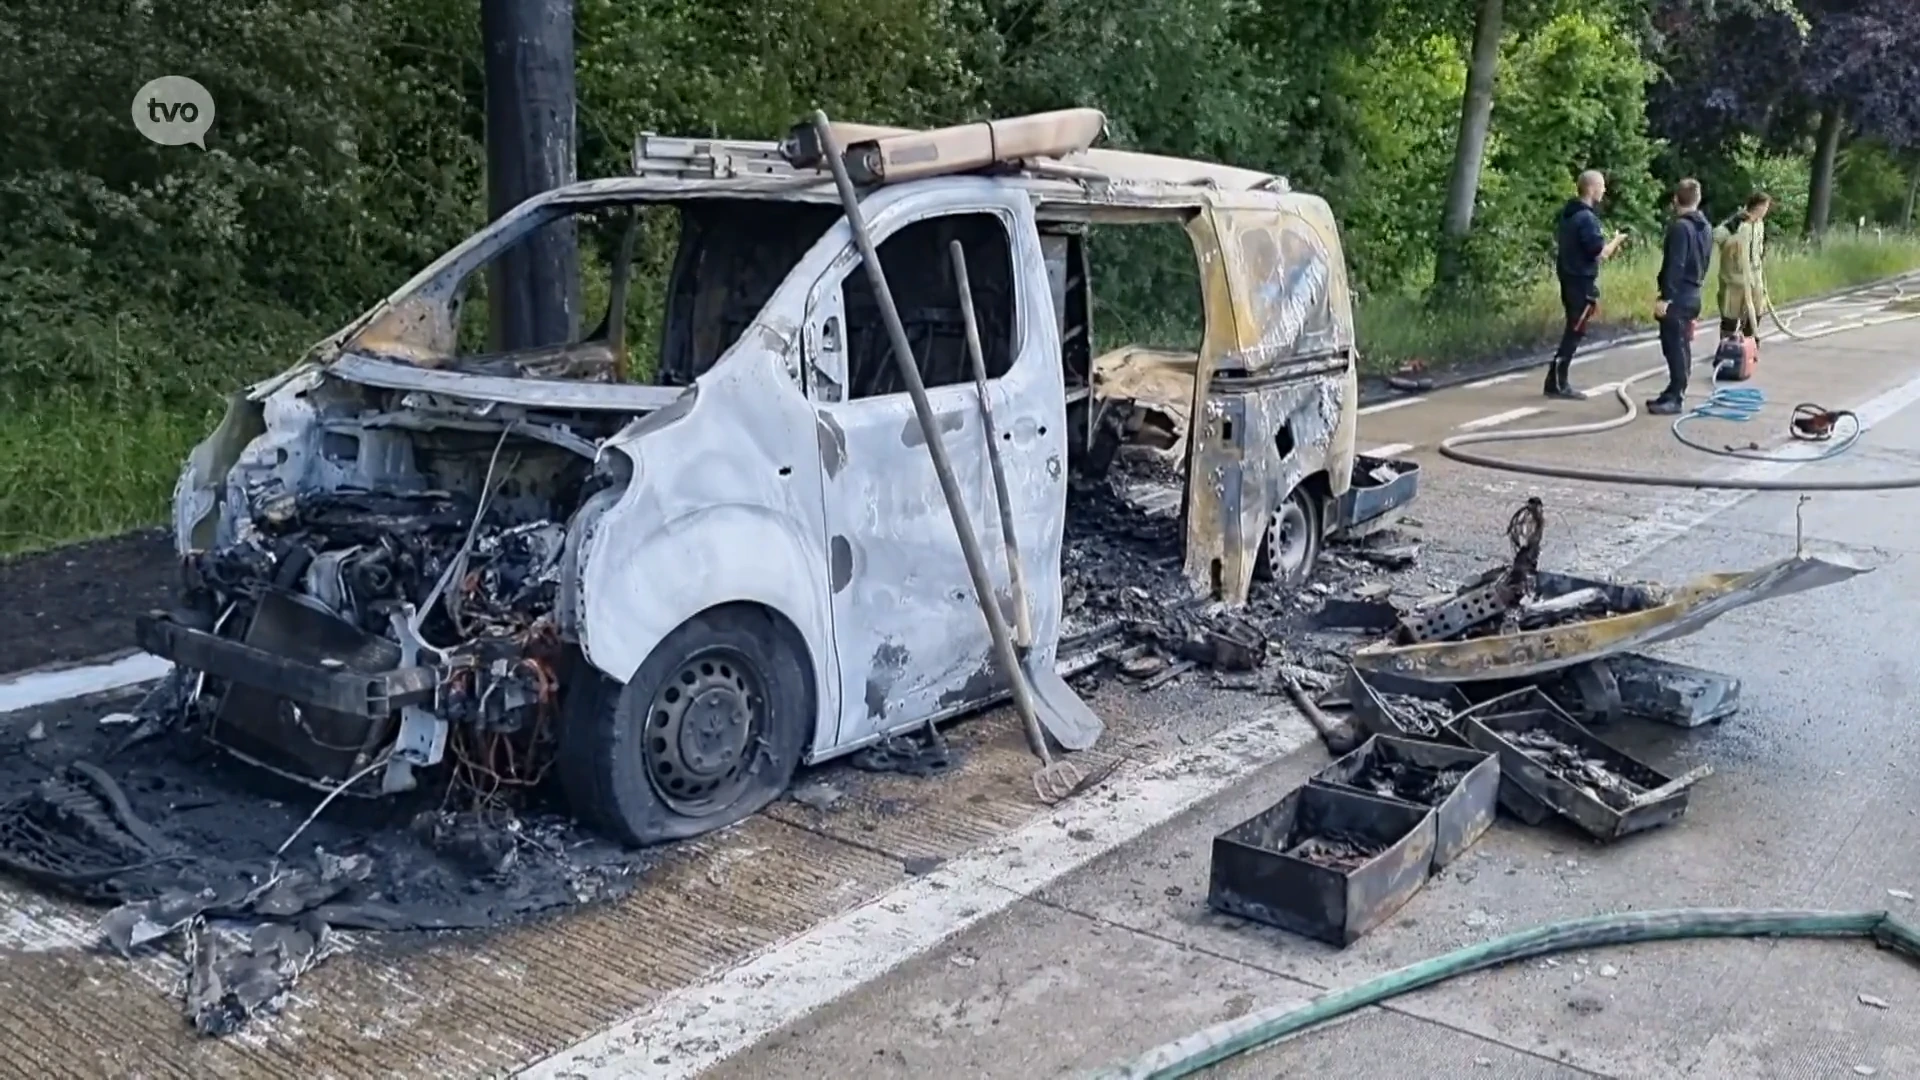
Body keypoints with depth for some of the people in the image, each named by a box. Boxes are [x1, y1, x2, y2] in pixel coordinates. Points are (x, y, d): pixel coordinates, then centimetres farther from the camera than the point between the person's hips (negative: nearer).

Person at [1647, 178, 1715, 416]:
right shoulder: (1706, 227, 12)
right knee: (1681, 346, 14)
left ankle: (1675, 398, -6)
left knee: (1674, 346, -7)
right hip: (1693, 294, 9)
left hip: (1677, 297, -9)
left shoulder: (1680, 226, -16)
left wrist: (1665, 296, -21)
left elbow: (1675, 266, -22)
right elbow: (1704, 263, 18)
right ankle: (1674, 392, 21)